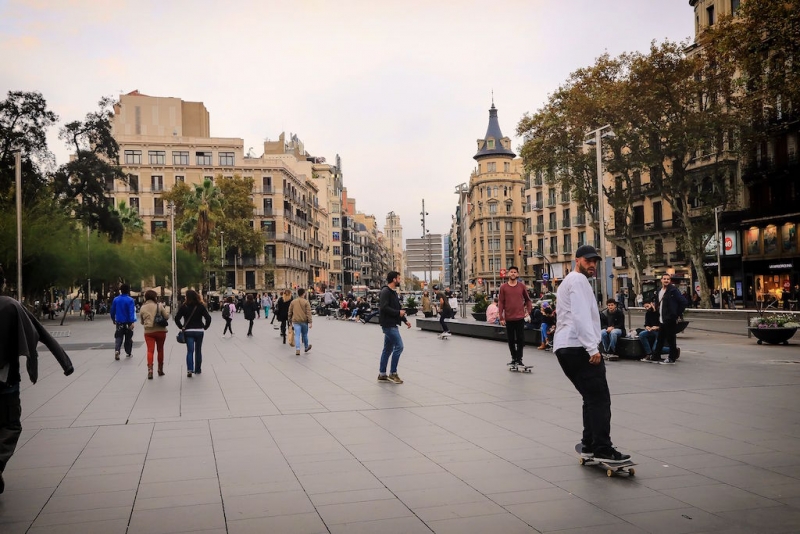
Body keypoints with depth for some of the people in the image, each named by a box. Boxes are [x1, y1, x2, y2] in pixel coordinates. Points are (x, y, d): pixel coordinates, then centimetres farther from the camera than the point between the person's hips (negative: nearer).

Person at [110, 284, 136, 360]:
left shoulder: (116, 299, 2)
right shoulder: (130, 300, -12)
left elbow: (112, 310, 11)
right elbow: (132, 312, -21)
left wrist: (113, 319, 26)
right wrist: (132, 322, -25)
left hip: (119, 322, 3)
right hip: (128, 322, -2)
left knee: (118, 337, 4)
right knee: (128, 338, 12)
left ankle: (117, 350, -20)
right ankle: (128, 353, 21)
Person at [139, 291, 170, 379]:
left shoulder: (142, 308, 4)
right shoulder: (159, 306, -5)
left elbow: (141, 322, 12)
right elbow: (166, 316, -5)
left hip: (148, 331, 1)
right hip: (160, 331, -1)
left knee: (150, 350, -4)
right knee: (160, 350, 13)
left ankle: (150, 369, -21)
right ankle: (160, 370, 24)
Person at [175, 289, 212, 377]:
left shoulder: (184, 307, -5)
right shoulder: (201, 306, -3)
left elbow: (177, 318, -7)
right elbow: (208, 318, -9)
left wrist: (181, 327, 3)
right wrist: (205, 327, 3)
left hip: (188, 331, -1)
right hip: (199, 331, 1)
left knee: (190, 351, -2)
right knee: (198, 350, 13)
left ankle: (189, 369, -19)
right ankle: (198, 369, 21)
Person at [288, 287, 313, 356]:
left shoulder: (293, 302, 5)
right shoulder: (306, 302, -6)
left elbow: (290, 312, 11)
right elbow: (308, 313, -10)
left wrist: (290, 321, 21)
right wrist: (310, 322, -9)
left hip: (296, 321, 1)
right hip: (304, 321, -1)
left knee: (297, 335, -3)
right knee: (305, 335, 16)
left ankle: (297, 349, -14)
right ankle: (306, 347, 33)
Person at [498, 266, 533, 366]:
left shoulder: (522, 286, 3)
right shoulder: (503, 287, 0)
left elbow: (527, 300, 14)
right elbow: (500, 303, 0)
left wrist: (528, 310, 2)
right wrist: (501, 318, -4)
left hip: (520, 317, 0)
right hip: (508, 318, 0)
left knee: (520, 339, 0)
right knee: (511, 340, 7)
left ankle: (519, 358, 10)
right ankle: (514, 358, 19)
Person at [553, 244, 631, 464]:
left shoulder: (569, 281, 26)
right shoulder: (578, 280, -6)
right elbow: (581, 316, -18)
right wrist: (593, 348, -22)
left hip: (565, 348, 11)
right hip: (578, 347, -11)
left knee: (592, 397, 14)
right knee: (599, 398, -13)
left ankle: (589, 446, 16)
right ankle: (602, 449, -15)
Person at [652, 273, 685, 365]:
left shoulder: (673, 290, -11)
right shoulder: (660, 291, 13)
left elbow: (683, 302, -13)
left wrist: (678, 315, -11)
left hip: (670, 320, -8)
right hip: (662, 320, 8)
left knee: (671, 340, -1)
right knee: (660, 338, 16)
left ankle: (672, 359, 7)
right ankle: (656, 355, 25)